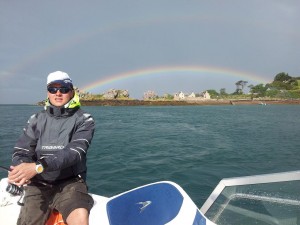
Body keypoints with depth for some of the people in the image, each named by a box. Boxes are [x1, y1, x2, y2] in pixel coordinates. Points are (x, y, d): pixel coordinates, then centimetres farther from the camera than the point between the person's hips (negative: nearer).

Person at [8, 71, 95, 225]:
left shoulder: (83, 120, -3)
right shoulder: (36, 120, 8)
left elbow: (74, 152, -17)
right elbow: (21, 152, 4)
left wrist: (38, 167, -29)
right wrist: (19, 170, -20)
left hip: (70, 182, -3)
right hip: (39, 184, 3)